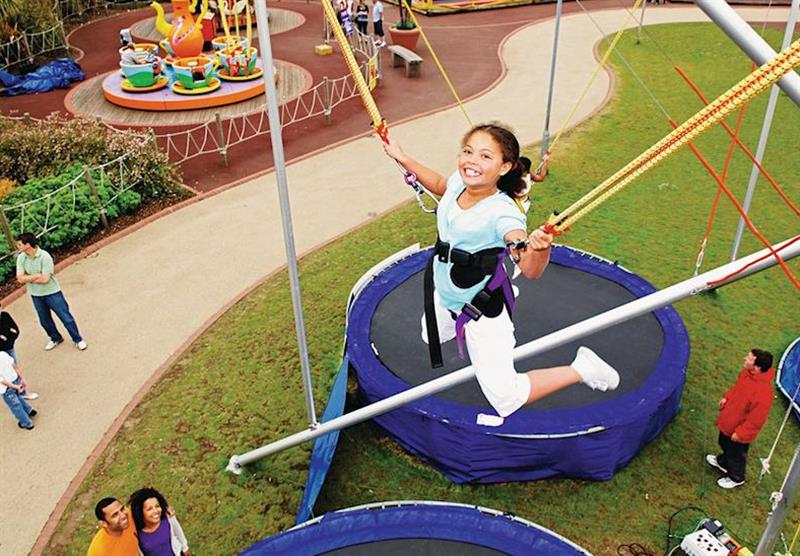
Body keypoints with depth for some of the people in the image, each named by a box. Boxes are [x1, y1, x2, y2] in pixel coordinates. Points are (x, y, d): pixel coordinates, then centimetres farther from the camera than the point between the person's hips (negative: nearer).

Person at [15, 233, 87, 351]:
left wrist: (29, 278, -14)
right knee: (45, 321, 19)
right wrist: (37, 276, -20)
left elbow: (45, 279, -26)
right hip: (35, 295, 5)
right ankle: (56, 338, 42)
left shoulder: (44, 256, -23)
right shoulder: (21, 258, -7)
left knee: (66, 317, 2)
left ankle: (77, 339, 19)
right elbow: (20, 279, -13)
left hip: (51, 292, -5)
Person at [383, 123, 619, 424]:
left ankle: (581, 369, 11)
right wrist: (404, 159, 12)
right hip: (444, 296, 7)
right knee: (431, 338, 36)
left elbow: (531, 270, -44)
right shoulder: (460, 182, -14)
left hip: (482, 309, -7)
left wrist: (540, 248, -65)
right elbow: (440, 184, 12)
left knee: (506, 400, -7)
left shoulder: (502, 213, -33)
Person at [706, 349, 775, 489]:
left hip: (739, 429, -8)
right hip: (729, 421, 8)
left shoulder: (763, 392, -41)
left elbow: (756, 420, -30)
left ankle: (736, 478, 48)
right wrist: (727, 397, 7)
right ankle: (723, 462, 62)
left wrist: (740, 433, -21)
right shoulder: (748, 372, -16)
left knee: (736, 454, 20)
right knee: (724, 443, 33)